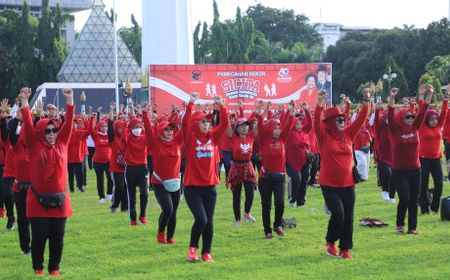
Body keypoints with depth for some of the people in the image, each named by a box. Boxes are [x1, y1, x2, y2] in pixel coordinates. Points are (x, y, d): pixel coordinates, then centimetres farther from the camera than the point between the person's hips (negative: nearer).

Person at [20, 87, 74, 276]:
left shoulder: (61, 143, 5)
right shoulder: (35, 146, -2)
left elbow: (68, 123, 1)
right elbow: (28, 125, -10)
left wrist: (70, 100, -6)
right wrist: (24, 102, -18)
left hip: (60, 199, 3)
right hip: (38, 200, -2)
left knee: (57, 237, 6)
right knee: (39, 236, 1)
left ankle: (54, 267, 19)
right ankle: (38, 267, 17)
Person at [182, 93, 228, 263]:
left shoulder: (213, 137, 5)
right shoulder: (191, 138, -6)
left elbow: (225, 124, -5)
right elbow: (185, 123, -22)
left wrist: (221, 106, -16)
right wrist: (190, 105, -28)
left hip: (210, 186, 4)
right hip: (192, 187, -4)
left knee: (209, 221, 6)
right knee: (201, 219, -14)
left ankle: (206, 253, 17)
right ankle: (193, 248, 8)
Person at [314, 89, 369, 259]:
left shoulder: (347, 134, 7)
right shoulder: (324, 136, -6)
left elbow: (360, 120, 2)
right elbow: (317, 123, -22)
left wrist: (366, 103, -10)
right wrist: (320, 105, -36)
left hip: (347, 184, 5)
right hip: (329, 185, -5)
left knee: (348, 218, 5)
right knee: (338, 213, -15)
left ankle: (345, 249, 16)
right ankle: (330, 242, 10)